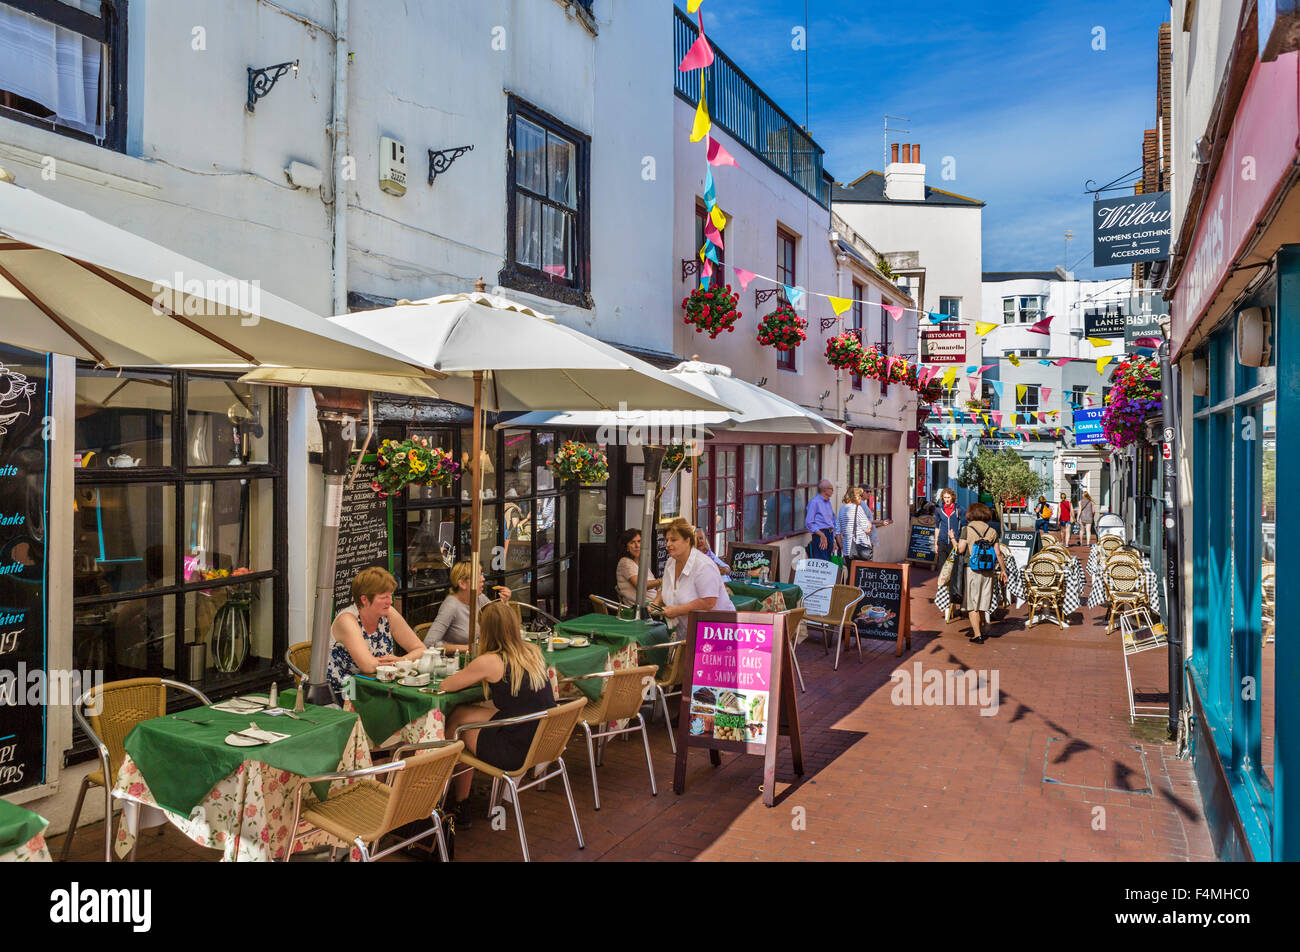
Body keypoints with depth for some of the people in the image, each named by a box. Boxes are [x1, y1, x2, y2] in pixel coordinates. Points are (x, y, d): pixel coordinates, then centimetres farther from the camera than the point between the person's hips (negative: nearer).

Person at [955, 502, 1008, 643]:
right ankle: (980, 629, 31)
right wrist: (1003, 570, 13)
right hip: (987, 571, 4)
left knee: (972, 604, 3)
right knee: (982, 603, 18)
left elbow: (960, 549, -12)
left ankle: (977, 635, -2)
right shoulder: (992, 531, 4)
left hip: (971, 569, -4)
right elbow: (998, 554, 4)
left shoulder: (967, 529, -6)